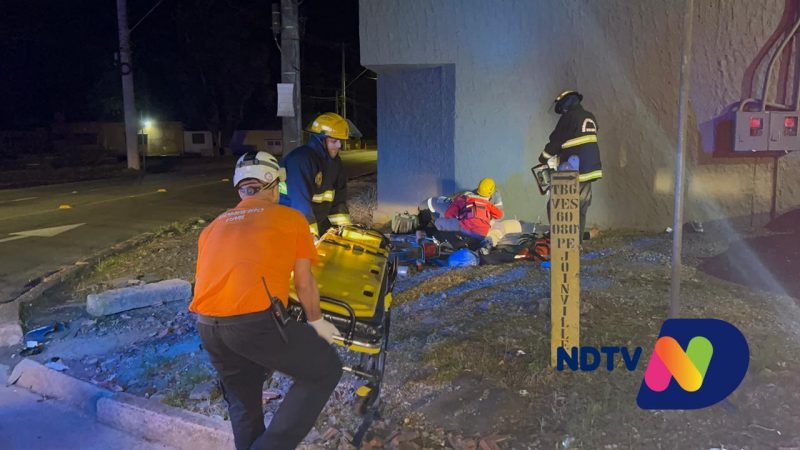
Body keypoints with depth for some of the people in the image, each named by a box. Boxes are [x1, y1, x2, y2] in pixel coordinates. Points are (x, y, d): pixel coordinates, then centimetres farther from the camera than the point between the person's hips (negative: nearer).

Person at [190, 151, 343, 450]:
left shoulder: (213, 227, 25)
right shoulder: (291, 218, 11)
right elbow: (304, 284, 14)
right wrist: (316, 322, 31)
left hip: (206, 326, 6)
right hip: (257, 320, -6)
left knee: (242, 402, 26)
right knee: (326, 370, 13)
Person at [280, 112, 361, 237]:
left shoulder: (334, 161, 4)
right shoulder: (301, 159, -24)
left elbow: (338, 198, 6)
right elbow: (301, 201, -30)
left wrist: (345, 227, -4)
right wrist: (311, 236, -31)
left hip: (318, 222, 8)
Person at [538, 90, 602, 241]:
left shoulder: (569, 117, -8)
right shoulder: (590, 117, 17)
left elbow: (556, 141, -5)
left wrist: (544, 158, 11)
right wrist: (560, 157, 24)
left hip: (574, 171, -8)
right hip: (591, 169, 8)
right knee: (581, 209, 12)